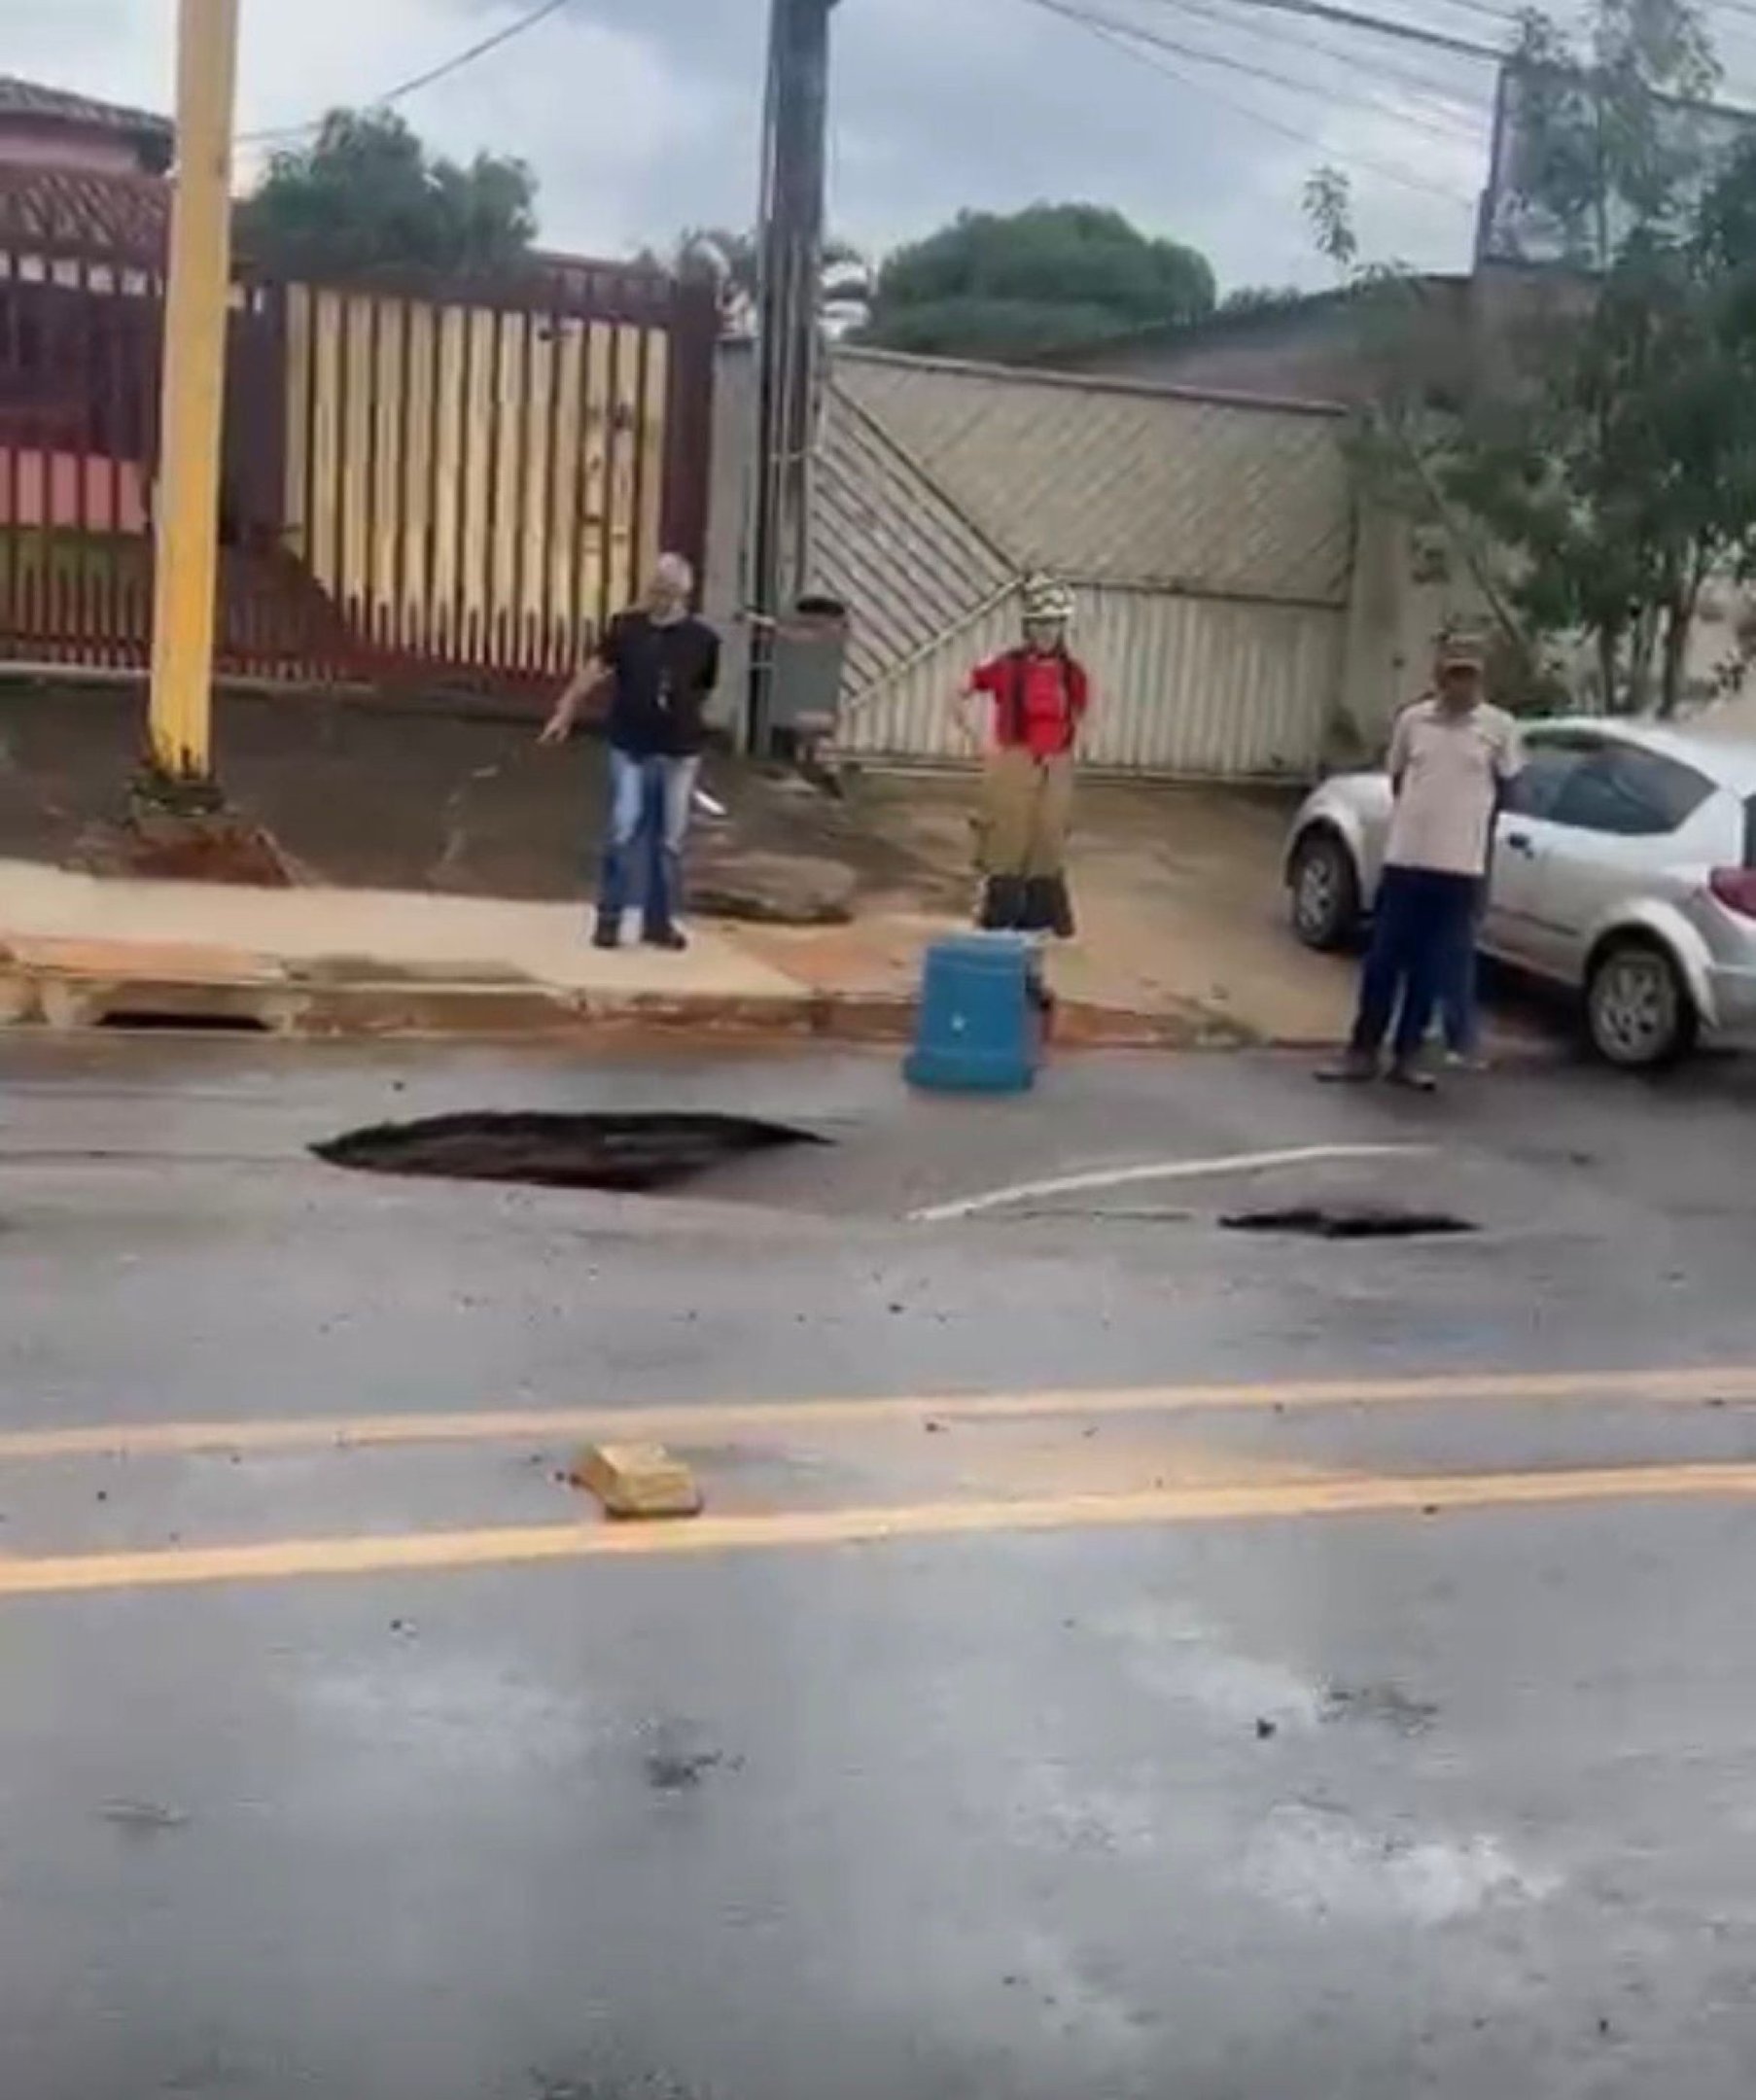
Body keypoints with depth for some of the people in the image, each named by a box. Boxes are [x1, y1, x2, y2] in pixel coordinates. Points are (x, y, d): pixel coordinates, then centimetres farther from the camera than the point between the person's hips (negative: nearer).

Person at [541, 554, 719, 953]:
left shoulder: (702, 639, -2)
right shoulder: (627, 627, -3)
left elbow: (703, 693, 9)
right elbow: (595, 671, -3)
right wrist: (565, 713, -8)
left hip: (679, 753, 1)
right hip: (631, 748, -1)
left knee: (669, 841, 7)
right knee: (623, 834, -4)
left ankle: (660, 921, 17)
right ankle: (609, 918, 6)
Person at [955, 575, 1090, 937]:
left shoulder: (1073, 673, 1)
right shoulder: (1007, 667, -8)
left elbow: (1078, 717, 18)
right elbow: (963, 697, 0)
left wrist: (1065, 756, 8)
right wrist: (981, 743, -4)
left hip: (1055, 772, 3)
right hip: (1012, 767, -3)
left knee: (1047, 846, 11)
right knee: (1005, 845, 2)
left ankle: (1035, 923, 22)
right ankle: (997, 926, 10)